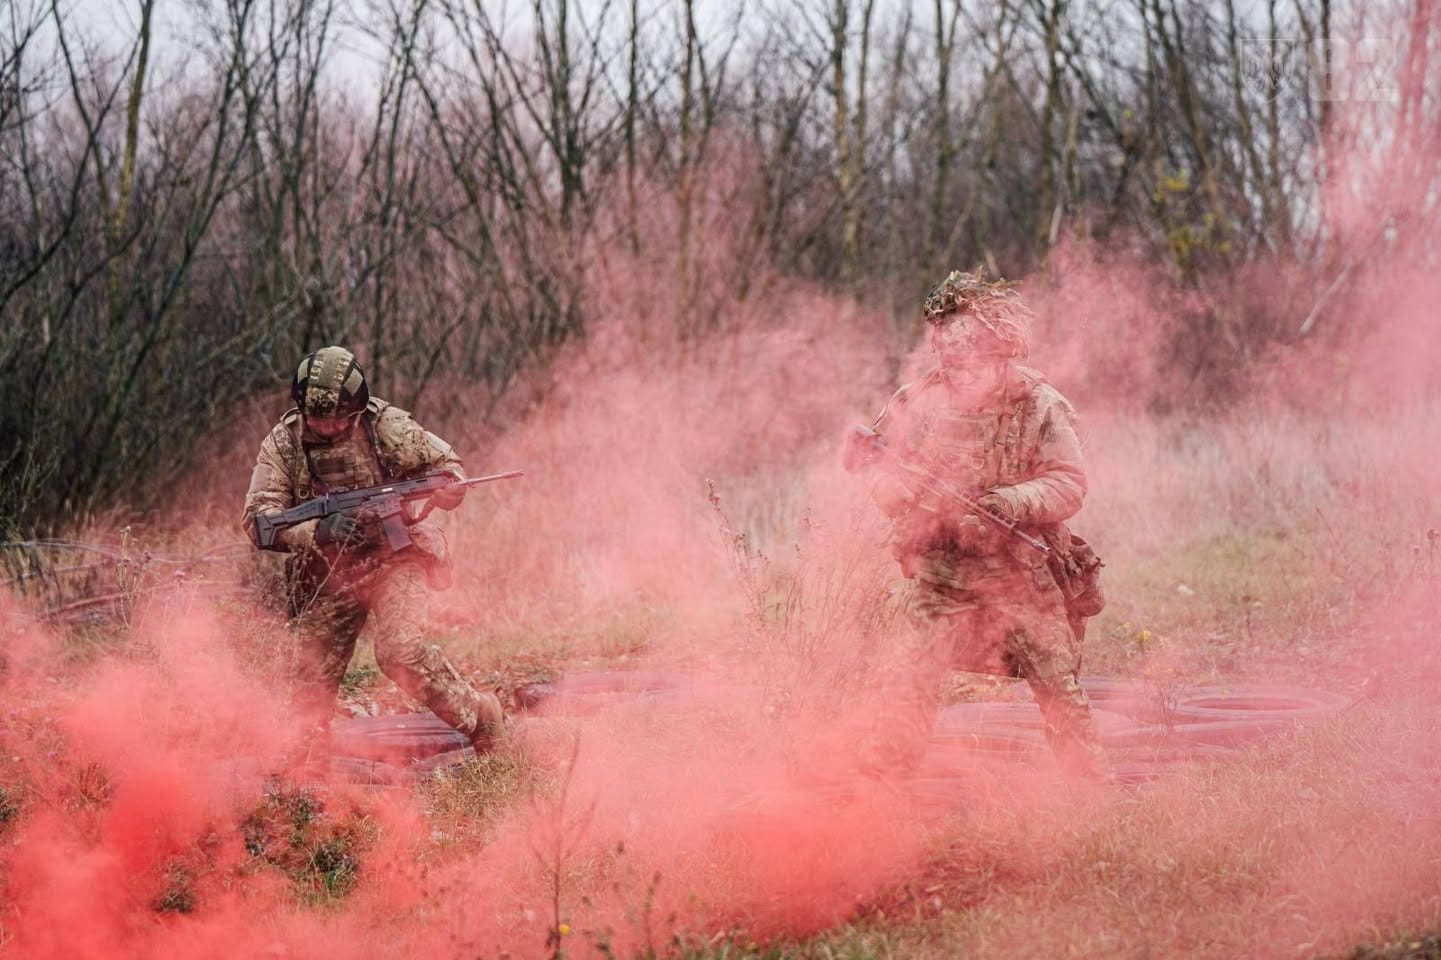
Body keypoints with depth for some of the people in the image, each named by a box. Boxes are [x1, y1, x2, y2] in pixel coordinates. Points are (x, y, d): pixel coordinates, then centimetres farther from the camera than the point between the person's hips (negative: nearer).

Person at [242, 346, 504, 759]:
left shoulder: (387, 427, -8)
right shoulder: (281, 444, -4)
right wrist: (317, 530, -29)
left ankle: (482, 719, -7)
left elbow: (452, 475, -2)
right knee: (313, 679, 2)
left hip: (392, 558, -3)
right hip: (326, 574, 3)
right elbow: (258, 519, -11)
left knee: (400, 651, -22)